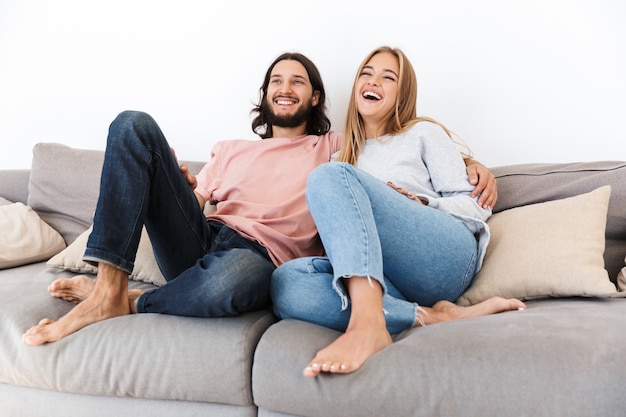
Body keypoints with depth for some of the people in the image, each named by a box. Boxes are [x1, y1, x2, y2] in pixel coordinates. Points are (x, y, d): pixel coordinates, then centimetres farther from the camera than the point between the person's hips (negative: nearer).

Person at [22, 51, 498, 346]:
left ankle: (128, 302, -13)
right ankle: (109, 285, -23)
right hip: (202, 237, 4)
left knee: (229, 280, -45)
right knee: (134, 125, -11)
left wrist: (470, 162, -1)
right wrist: (179, 183, 0)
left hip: (258, 255, -4)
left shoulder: (336, 148, 20)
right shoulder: (231, 150, 29)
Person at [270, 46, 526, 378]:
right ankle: (434, 317, -31)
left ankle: (367, 325, -43)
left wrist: (421, 204, -6)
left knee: (330, 176, -26)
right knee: (285, 281, -28)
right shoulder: (349, 153, 31)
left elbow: (475, 206, 11)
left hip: (443, 254, -3)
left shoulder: (423, 132, 19)